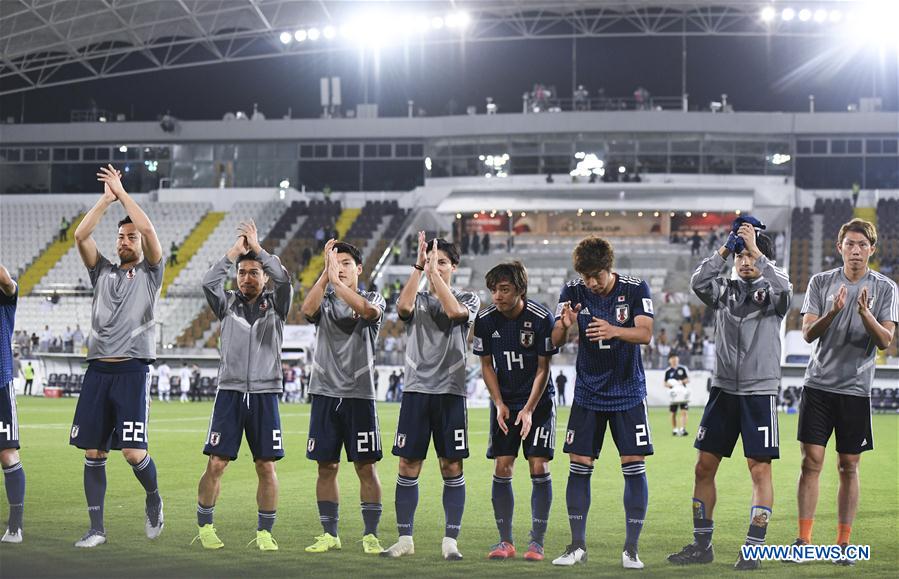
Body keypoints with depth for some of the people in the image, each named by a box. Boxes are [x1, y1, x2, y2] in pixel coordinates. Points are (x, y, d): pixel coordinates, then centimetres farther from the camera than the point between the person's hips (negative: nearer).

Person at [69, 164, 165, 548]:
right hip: (98, 370, 4)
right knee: (93, 453, 2)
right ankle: (96, 528, 8)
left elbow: (148, 230, -8)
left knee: (133, 452, -12)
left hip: (132, 371, -4)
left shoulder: (150, 273, 7)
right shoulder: (103, 273, 17)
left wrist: (123, 193, 0)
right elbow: (80, 236, 3)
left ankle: (154, 498, 17)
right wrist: (106, 199, 2)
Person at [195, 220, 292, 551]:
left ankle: (264, 533, 9)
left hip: (265, 394, 0)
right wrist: (234, 252, -7)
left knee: (266, 467, 0)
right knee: (216, 464, -4)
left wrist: (257, 249, -6)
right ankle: (204, 527, 8)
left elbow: (284, 279, -11)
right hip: (230, 391, 0)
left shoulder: (275, 305, 8)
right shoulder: (228, 304, 10)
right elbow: (208, 282, -9)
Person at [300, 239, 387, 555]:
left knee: (366, 467, -2)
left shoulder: (373, 298, 4)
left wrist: (337, 282, -28)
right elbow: (307, 309, -15)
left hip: (360, 395, -2)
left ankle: (370, 535, 3)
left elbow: (368, 310, -21)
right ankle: (330, 534, 12)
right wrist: (325, 274, -24)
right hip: (325, 393, 2)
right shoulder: (325, 300, 9)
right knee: (326, 467, 5)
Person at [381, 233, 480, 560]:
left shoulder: (468, 299, 7)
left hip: (450, 392, -2)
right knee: (408, 466, 1)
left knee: (452, 467, -2)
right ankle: (405, 539, 8)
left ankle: (450, 540, 2)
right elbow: (403, 306, -13)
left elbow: (455, 311, -17)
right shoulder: (419, 300, 12)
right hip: (415, 389, 2)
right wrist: (418, 266, -17)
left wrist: (434, 272, -16)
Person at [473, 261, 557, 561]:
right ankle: (505, 541, 6)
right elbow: (486, 365, 4)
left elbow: (543, 368, -10)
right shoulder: (485, 320, -6)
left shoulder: (541, 318, -16)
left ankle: (537, 541, -1)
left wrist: (529, 410, -15)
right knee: (501, 468, -2)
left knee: (539, 467, -8)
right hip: (503, 402, 3)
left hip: (537, 401, -3)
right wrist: (499, 404, -5)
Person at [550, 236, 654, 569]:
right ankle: (577, 546, 8)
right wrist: (565, 325, -30)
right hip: (588, 393, 2)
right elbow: (555, 341, -7)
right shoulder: (573, 292, -4)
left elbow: (645, 334, -20)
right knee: (579, 467, -2)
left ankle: (631, 548, 1)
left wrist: (614, 331, -40)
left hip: (628, 393, -2)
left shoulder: (635, 289, -9)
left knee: (635, 466, -6)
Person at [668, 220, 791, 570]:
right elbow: (698, 283, -8)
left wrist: (756, 248, -19)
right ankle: (702, 545, 15)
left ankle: (753, 549, -1)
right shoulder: (725, 291, 10)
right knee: (704, 466, 5)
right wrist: (724, 249, -9)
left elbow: (783, 289, -22)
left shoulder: (771, 291, 0)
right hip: (723, 390, 4)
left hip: (760, 392, -4)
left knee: (760, 469, -6)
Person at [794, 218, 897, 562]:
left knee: (849, 467, 3)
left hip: (856, 388, 0)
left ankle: (843, 541, 9)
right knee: (811, 461, -4)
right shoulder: (821, 282, 5)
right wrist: (833, 311, -20)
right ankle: (804, 538, 1)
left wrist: (865, 313, -23)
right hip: (818, 384, 0)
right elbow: (808, 333, -2)